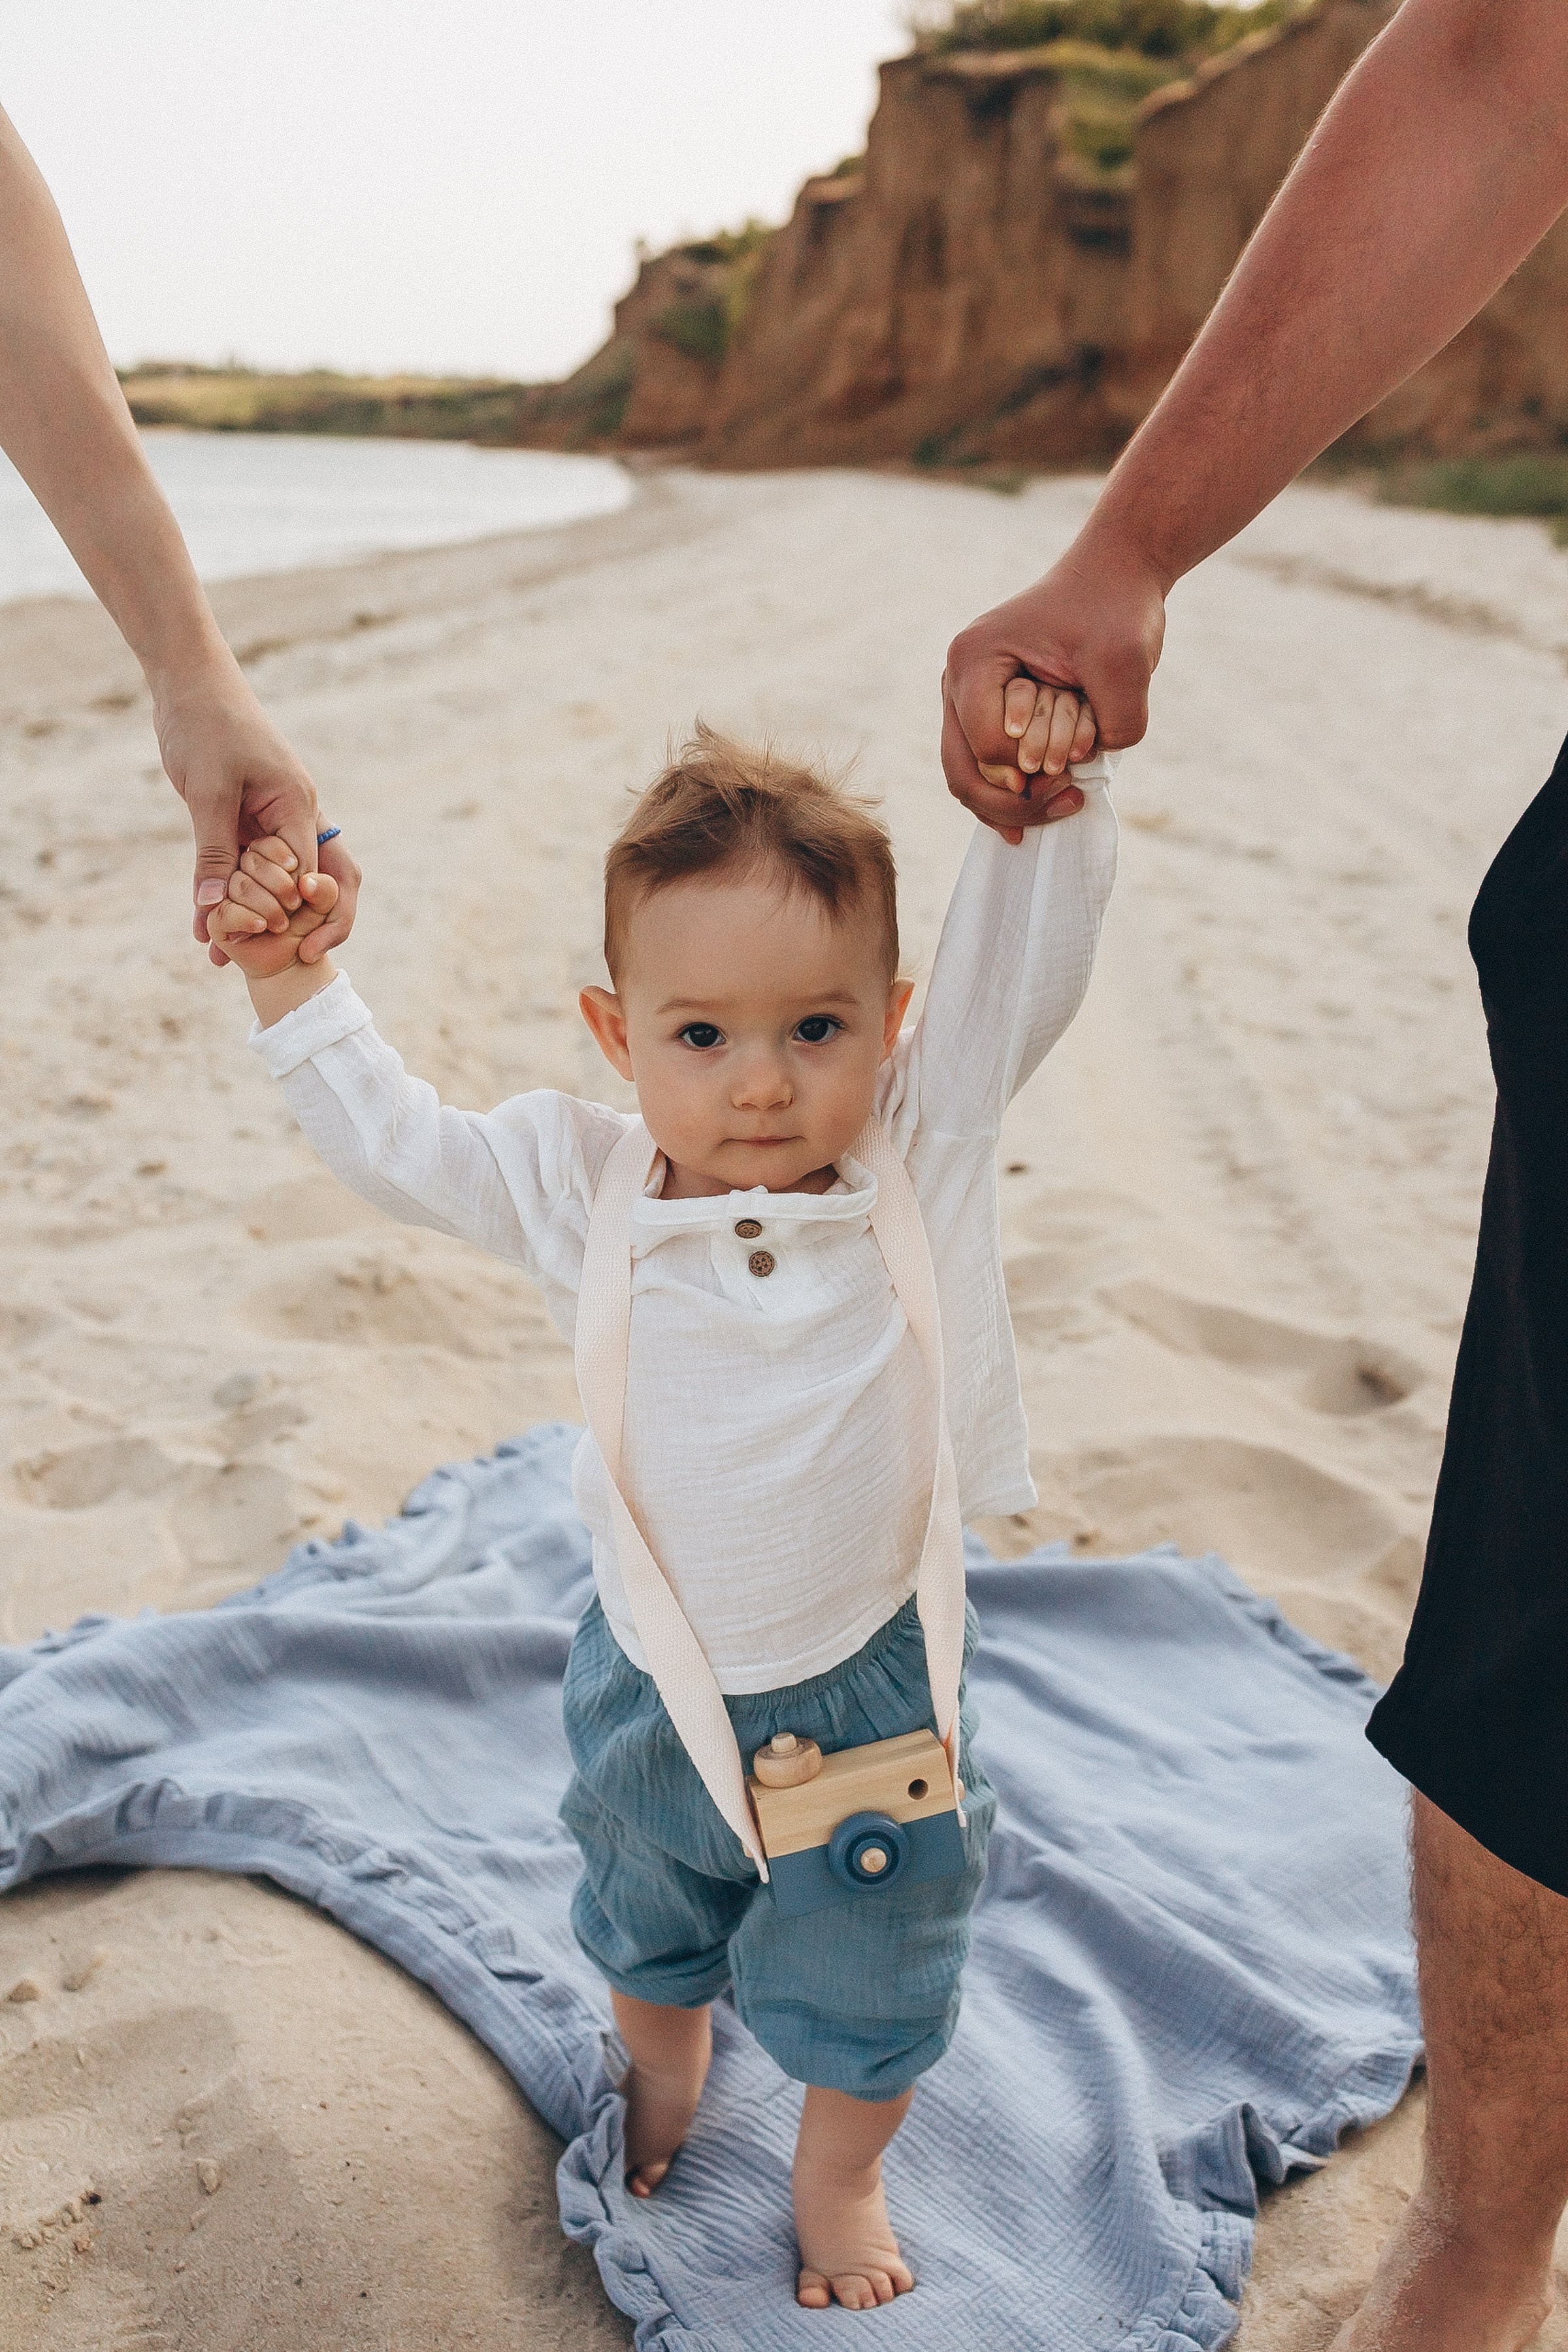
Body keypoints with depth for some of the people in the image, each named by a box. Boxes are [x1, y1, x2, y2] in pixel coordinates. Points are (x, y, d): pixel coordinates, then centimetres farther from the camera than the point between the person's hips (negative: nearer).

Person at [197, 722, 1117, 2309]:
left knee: (869, 1980, 22)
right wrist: (290, 982, -10)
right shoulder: (578, 1187, -16)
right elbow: (390, 1142, -4)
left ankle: (839, 2175, 53)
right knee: (648, 1924, 32)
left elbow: (1023, 955, -21)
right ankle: (663, 2062, 65)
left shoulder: (922, 1146, -19)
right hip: (658, 1686, 2)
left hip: (872, 1685, -1)